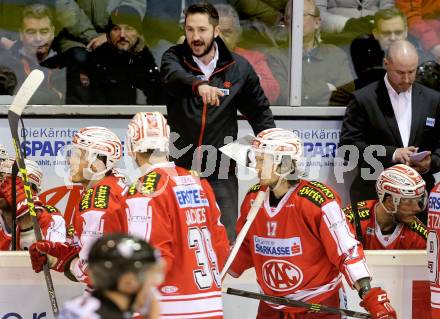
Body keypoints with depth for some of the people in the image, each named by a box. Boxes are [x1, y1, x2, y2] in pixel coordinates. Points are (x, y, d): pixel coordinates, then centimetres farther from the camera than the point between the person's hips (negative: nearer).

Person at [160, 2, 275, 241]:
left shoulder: (239, 68, 0)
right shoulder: (175, 58, -3)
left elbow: (259, 111, 13)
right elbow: (173, 77, -27)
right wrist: (198, 84, -48)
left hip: (221, 171, 0)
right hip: (179, 166, 0)